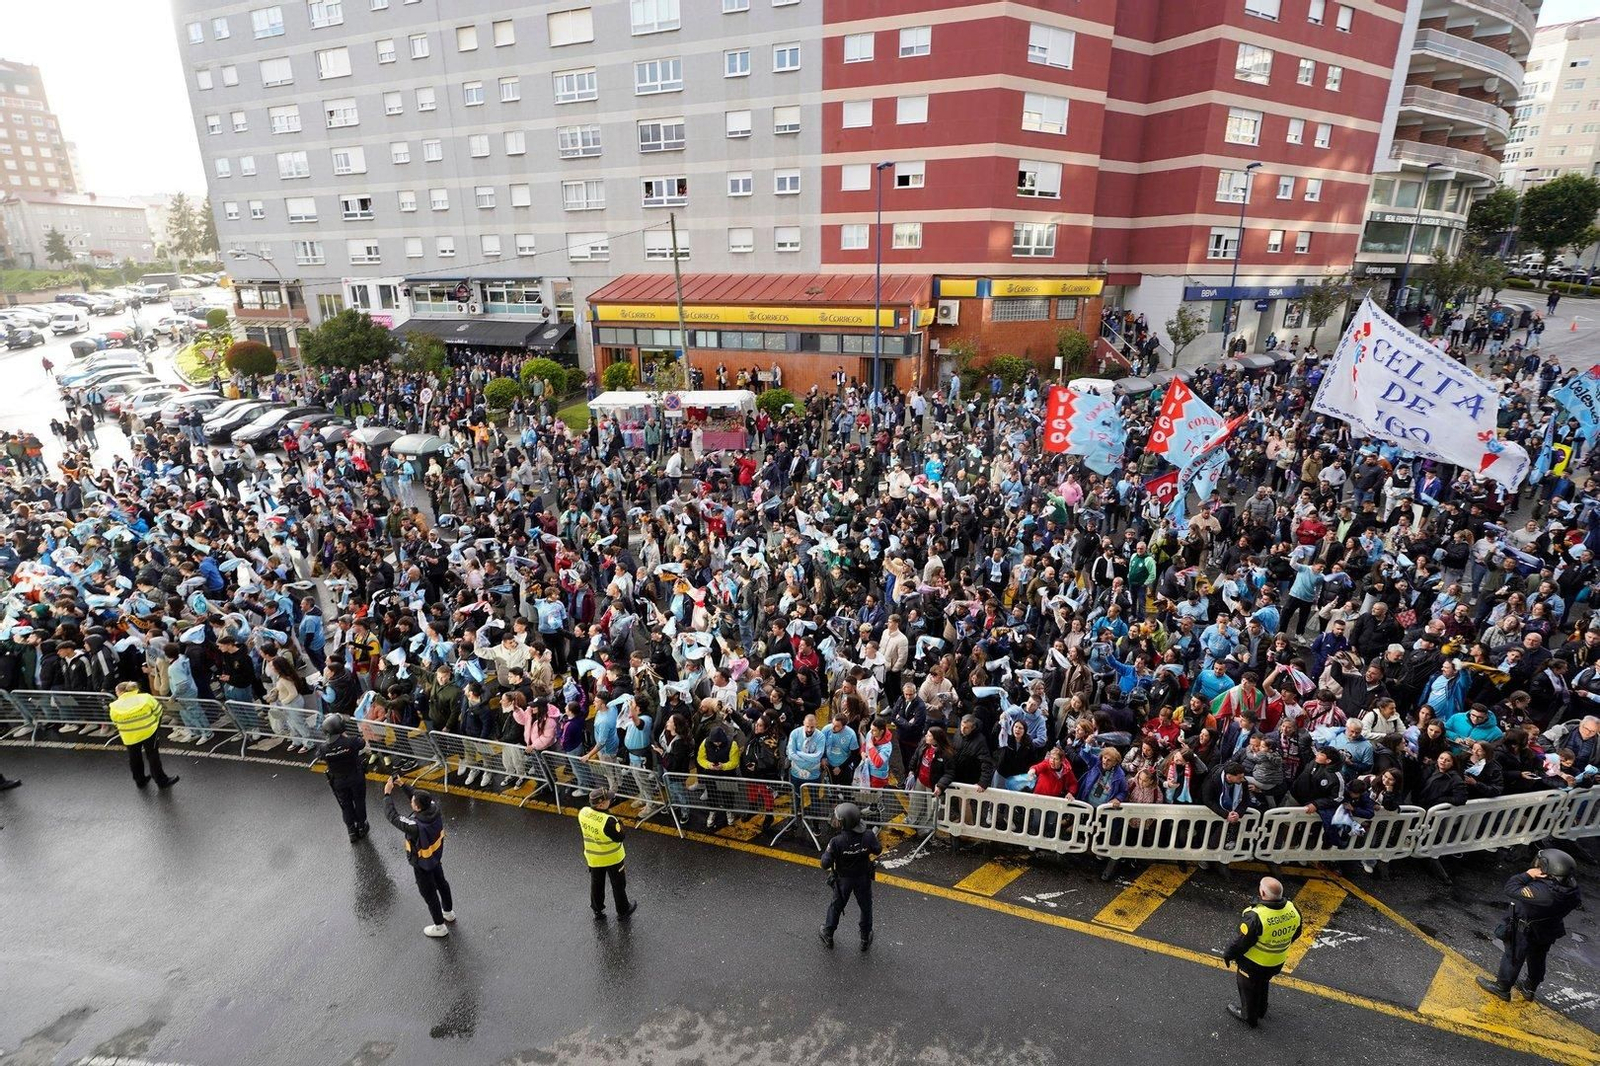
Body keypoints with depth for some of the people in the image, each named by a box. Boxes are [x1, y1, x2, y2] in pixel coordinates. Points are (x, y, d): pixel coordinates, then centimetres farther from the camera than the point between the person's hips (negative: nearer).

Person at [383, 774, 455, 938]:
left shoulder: (416, 826, -43)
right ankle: (449, 913, 52)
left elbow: (392, 816, -31)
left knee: (429, 894, 17)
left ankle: (440, 927, 37)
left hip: (422, 864, -7)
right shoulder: (435, 808, -26)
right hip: (436, 857, 7)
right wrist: (401, 785, -8)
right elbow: (419, 797, -5)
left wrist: (387, 793, -24)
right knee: (441, 883, 28)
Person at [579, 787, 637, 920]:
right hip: (612, 857, -4)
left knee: (596, 884, 25)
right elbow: (619, 837, -25)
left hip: (593, 857, 4)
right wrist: (618, 823, -13)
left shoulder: (583, 812, -19)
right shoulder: (608, 821, -37)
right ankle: (623, 910, 39)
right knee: (618, 884, 20)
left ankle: (597, 911, 41)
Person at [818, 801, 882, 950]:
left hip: (843, 880, -1)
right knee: (866, 907, 25)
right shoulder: (868, 836, -28)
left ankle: (828, 936, 44)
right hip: (864, 879, 1)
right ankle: (865, 939, 42)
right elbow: (878, 850, -9)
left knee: (836, 907, 24)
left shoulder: (836, 842, -34)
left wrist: (826, 852, -7)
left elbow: (826, 864, -25)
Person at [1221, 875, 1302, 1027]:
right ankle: (1260, 1010, 55)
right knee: (1263, 984, 33)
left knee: (1248, 987, 22)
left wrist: (1228, 955, -7)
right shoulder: (1293, 911, -19)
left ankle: (1249, 1017, 44)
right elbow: (1295, 933, 1)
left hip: (1254, 962, -6)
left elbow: (1242, 942, -26)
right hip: (1278, 962, 6)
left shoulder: (1255, 917, -39)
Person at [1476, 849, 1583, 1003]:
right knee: (1536, 960, 28)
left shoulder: (1541, 891, -43)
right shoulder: (1572, 891, -21)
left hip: (1524, 933, -7)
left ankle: (1502, 987, 35)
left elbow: (1511, 889, -34)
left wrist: (1528, 875, -26)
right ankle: (1530, 988, 51)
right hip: (1547, 934, 7)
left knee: (1512, 958, 16)